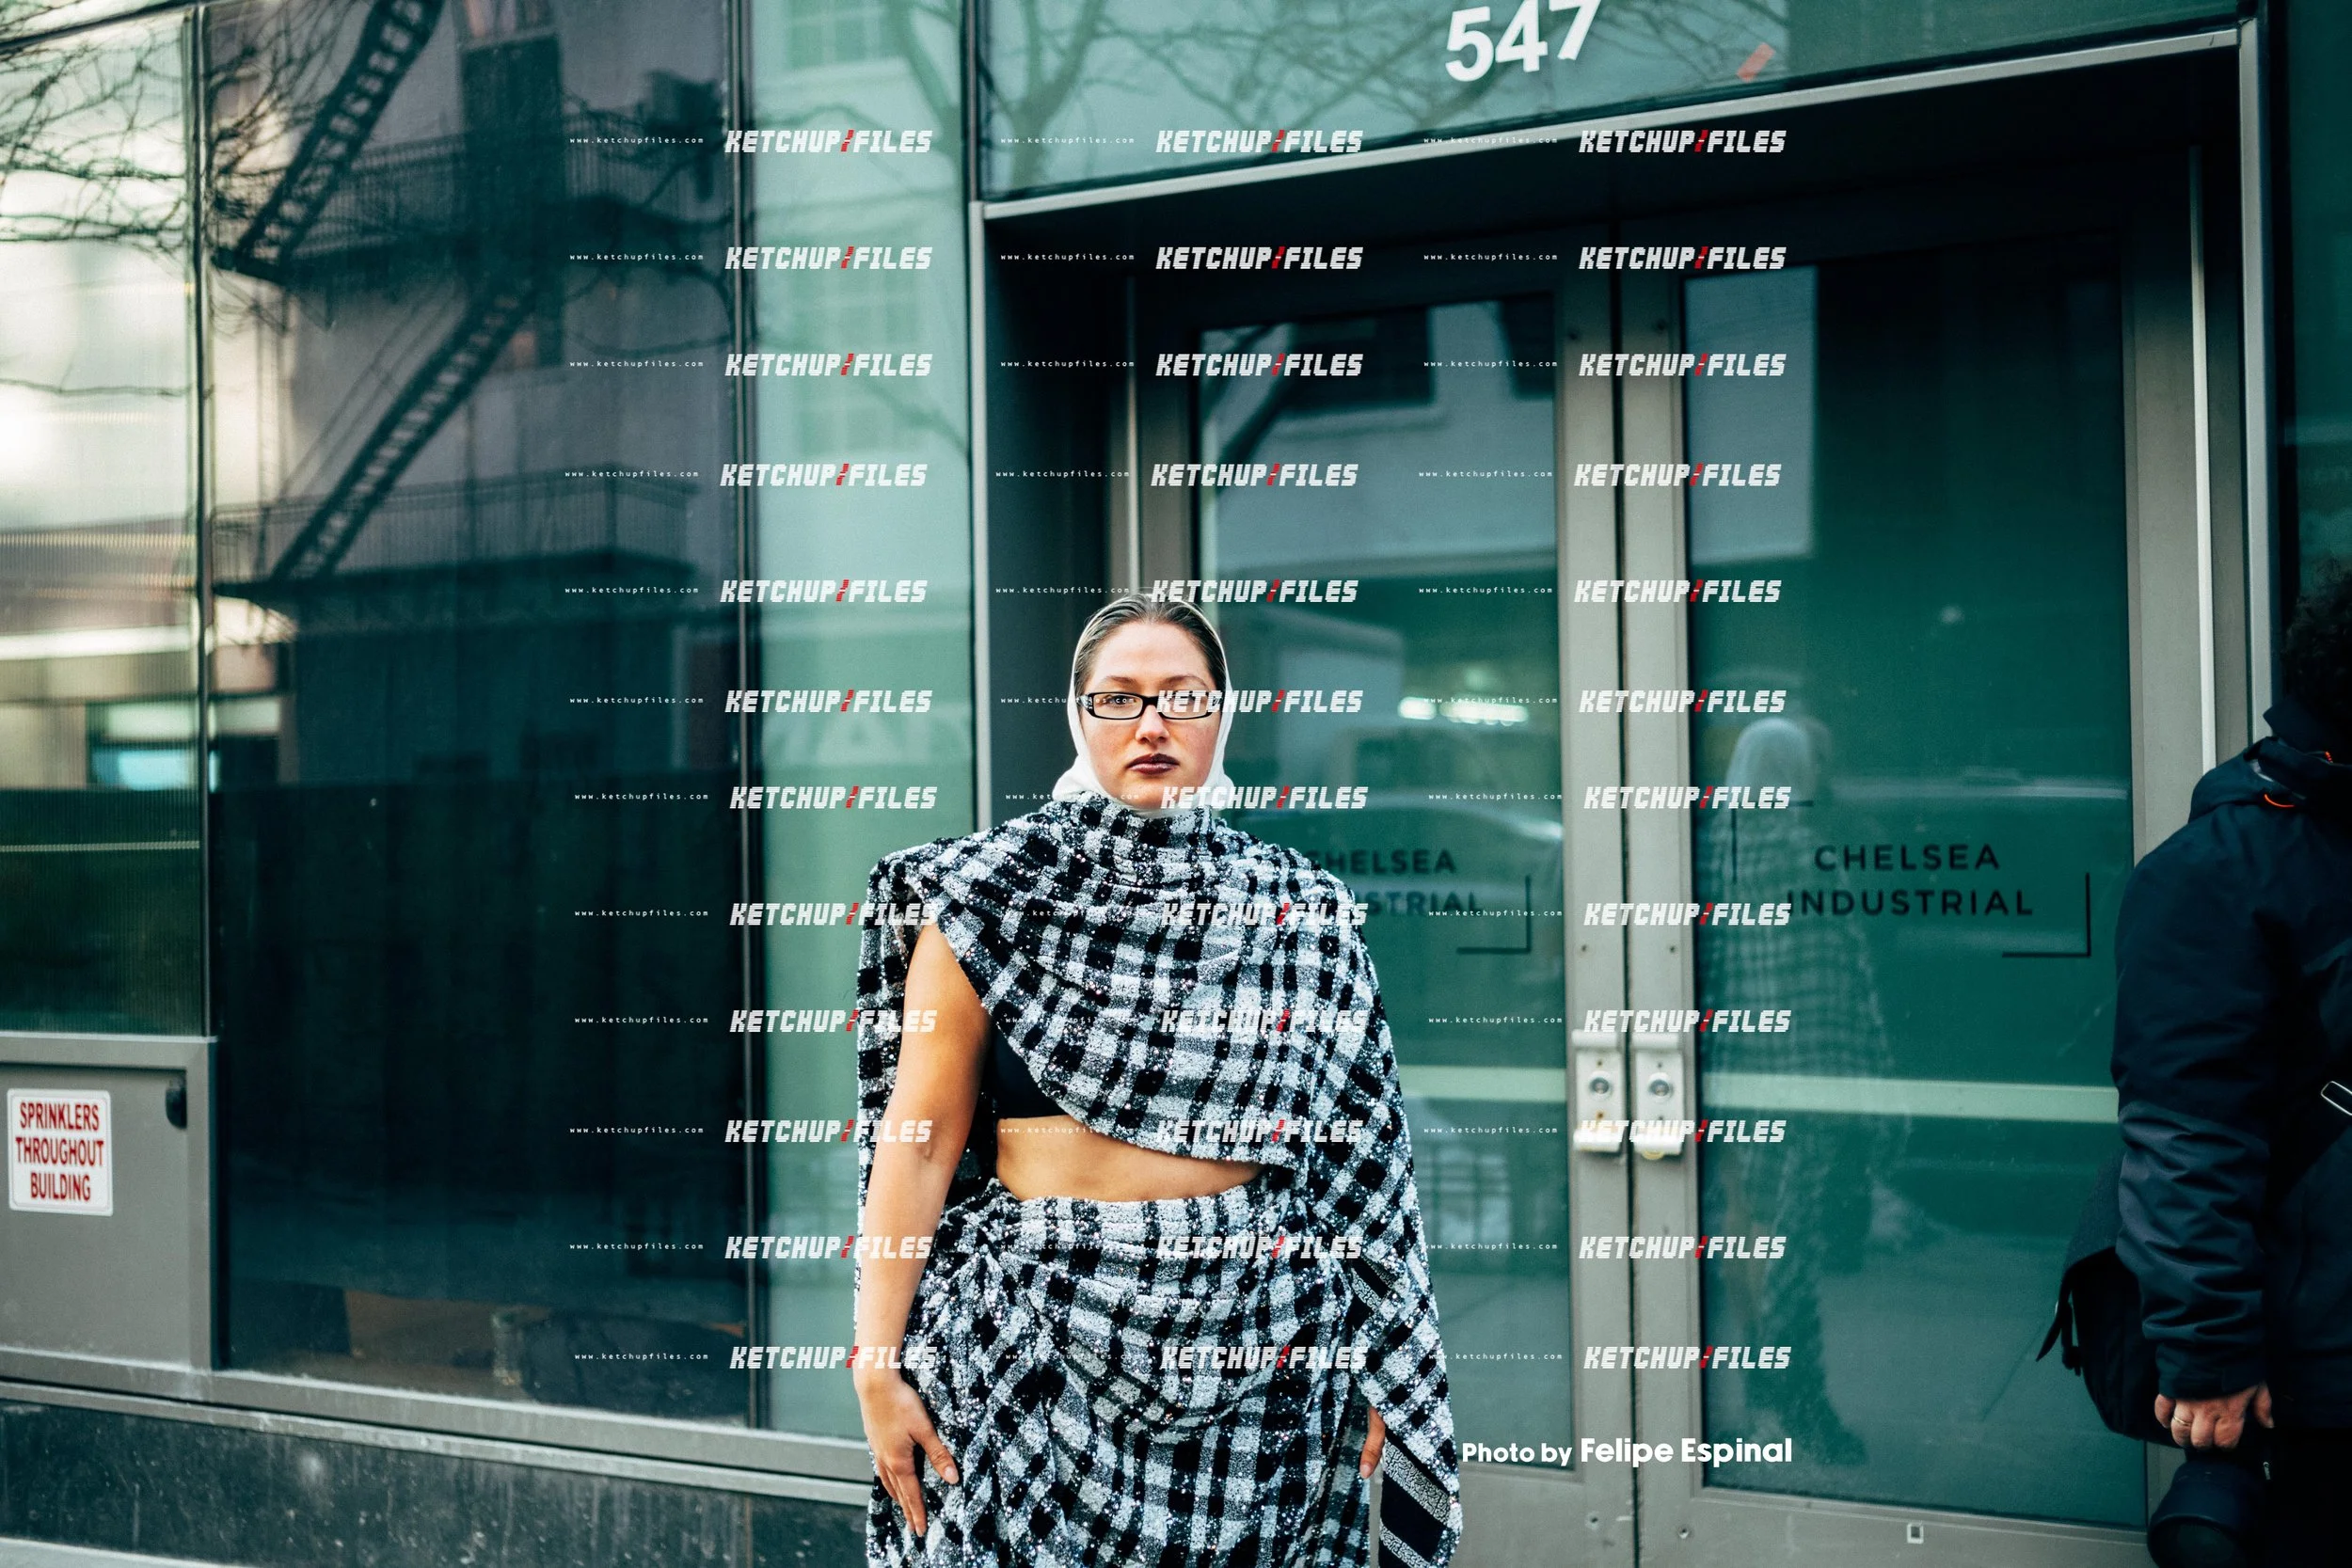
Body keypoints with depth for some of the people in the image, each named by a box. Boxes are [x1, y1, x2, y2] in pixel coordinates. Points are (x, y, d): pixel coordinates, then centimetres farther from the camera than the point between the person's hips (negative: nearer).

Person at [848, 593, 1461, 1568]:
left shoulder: (1301, 912, 7)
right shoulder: (990, 892, 1)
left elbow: (1357, 1146, 8)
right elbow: (920, 1143, -2)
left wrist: (1378, 1374, 4)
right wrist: (877, 1366, -7)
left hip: (1261, 1342, 2)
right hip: (1033, 1336, -1)